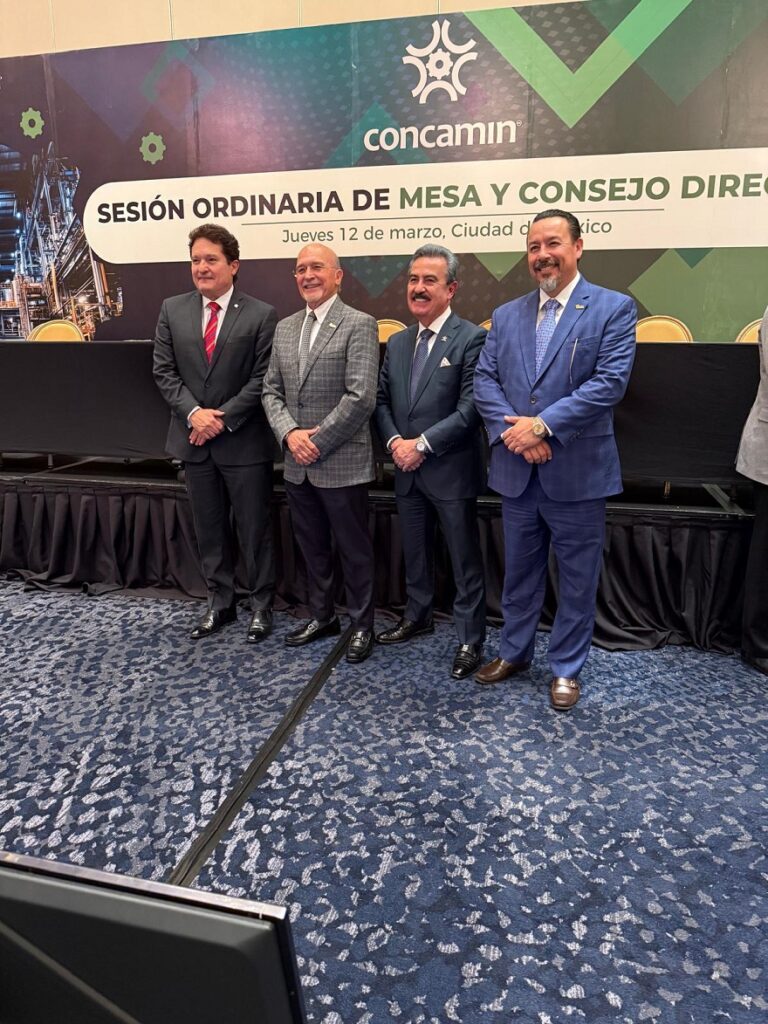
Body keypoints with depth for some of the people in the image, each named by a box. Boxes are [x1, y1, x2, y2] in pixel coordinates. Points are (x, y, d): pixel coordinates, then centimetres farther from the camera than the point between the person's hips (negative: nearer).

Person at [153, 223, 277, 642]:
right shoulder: (172, 310, 6)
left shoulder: (261, 315, -5)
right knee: (209, 529, 14)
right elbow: (164, 372, 4)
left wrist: (223, 419, -15)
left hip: (244, 442, -4)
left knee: (254, 529, 5)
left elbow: (262, 380, -9)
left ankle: (261, 605, 21)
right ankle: (219, 602, 28)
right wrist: (193, 413, -11)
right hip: (194, 440, 4)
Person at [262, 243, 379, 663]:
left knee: (354, 549, 6)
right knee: (312, 546, 18)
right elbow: (271, 391, 10)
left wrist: (317, 442, -15)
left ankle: (362, 624, 23)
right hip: (297, 465, 6)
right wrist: (290, 434, -8)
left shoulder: (359, 325, -8)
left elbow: (361, 397, -16)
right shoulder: (284, 328, 12)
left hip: (342, 463, -6)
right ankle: (321, 616, 35)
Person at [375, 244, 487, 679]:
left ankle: (471, 640, 17)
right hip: (408, 472, 7)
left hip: (452, 472, -6)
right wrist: (394, 441, -6)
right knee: (415, 553, 20)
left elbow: (470, 409, -17)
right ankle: (418, 617, 39)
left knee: (466, 561, 4)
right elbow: (382, 400, 12)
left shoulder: (471, 339, -10)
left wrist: (422, 445, -17)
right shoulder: (397, 342, 11)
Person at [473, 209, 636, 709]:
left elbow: (610, 382, -15)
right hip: (517, 471, 4)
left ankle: (567, 668, 28)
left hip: (577, 471, -3)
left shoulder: (614, 308, -3)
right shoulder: (506, 315, 10)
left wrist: (543, 424, -20)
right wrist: (512, 431, -15)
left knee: (577, 579, 9)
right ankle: (515, 652, 37)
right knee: (519, 572, 18)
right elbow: (485, 380, 2)